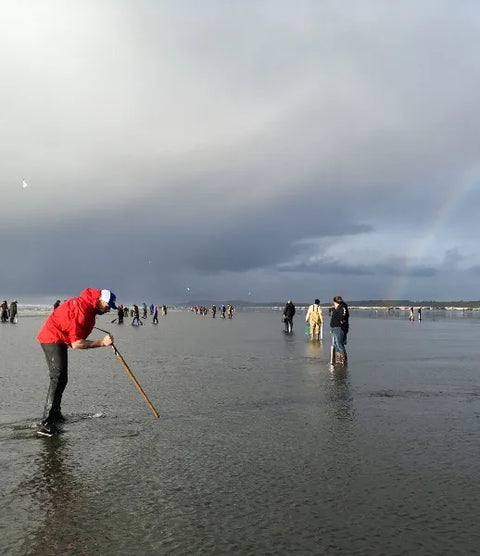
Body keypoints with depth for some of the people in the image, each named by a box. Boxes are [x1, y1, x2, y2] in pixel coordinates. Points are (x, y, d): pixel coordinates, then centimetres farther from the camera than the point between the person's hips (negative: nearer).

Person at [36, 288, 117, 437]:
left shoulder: (88, 306, 4)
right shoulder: (82, 310, -27)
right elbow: (76, 343, -29)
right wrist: (102, 343, -28)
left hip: (59, 339, 11)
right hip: (53, 339, -11)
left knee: (61, 379, 20)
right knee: (58, 378, -19)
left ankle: (55, 414, 35)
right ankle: (47, 425, -22)